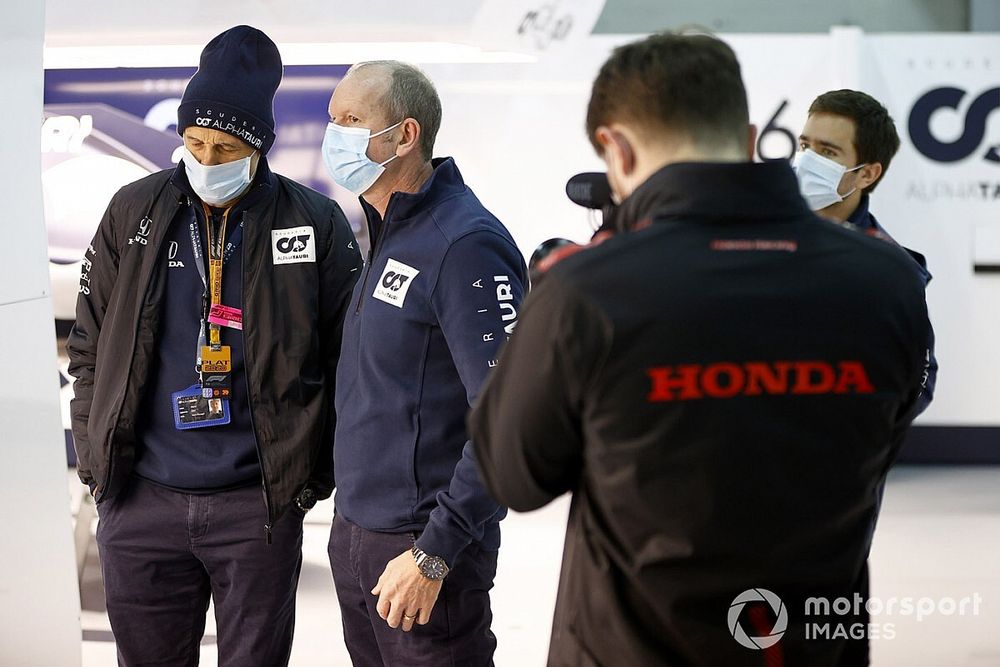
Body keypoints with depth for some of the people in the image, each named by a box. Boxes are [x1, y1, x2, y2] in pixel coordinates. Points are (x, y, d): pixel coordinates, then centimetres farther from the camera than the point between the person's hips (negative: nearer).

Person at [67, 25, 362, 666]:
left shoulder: (315, 225, -2)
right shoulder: (134, 213, 4)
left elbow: (347, 360, 2)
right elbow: (90, 347, 10)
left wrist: (320, 471, 0)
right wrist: (95, 457, 4)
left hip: (261, 504, -2)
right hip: (141, 501, 2)